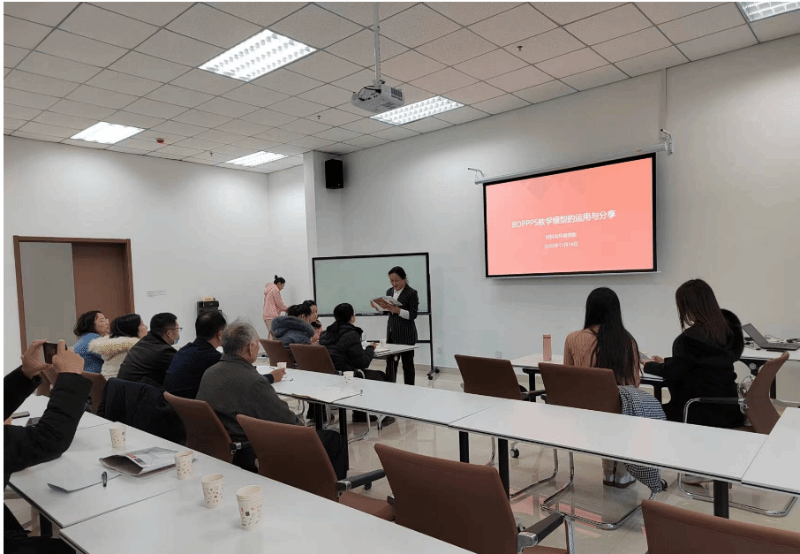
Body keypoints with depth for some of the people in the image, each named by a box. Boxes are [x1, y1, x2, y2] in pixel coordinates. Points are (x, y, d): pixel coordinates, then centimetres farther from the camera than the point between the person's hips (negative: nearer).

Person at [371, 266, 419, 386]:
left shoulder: (411, 293, -10)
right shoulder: (389, 292, 10)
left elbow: (413, 315, -16)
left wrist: (397, 310, -26)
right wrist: (378, 306, -2)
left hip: (406, 334, -6)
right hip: (391, 332, 6)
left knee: (407, 363, 4)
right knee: (390, 361, 10)